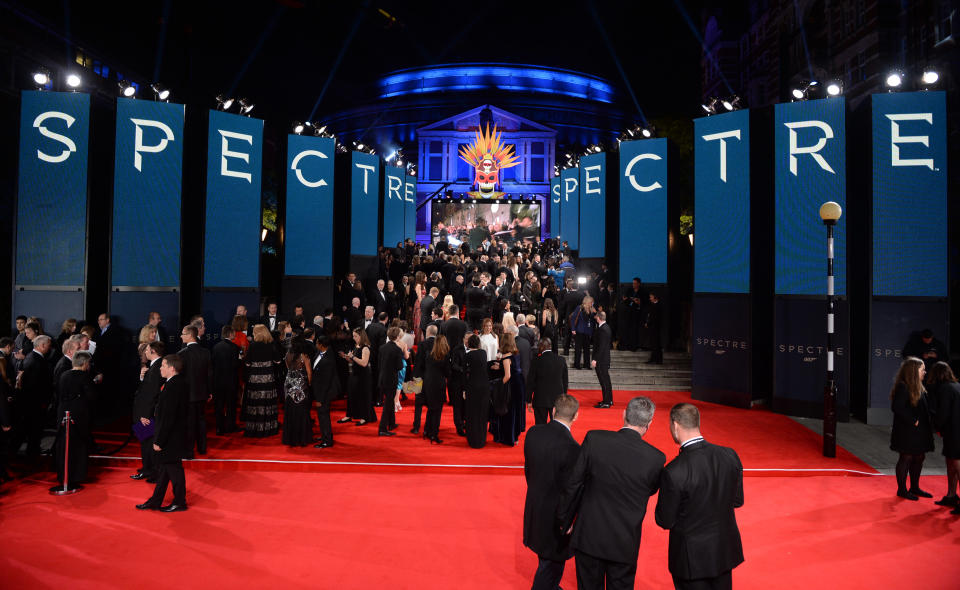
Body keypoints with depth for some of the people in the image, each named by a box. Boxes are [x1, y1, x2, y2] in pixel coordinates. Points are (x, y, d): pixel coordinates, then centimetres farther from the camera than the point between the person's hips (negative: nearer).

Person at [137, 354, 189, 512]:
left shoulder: (172, 387, -23)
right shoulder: (181, 384, 8)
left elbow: (168, 418, -24)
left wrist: (159, 441, -18)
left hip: (171, 439, -10)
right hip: (176, 436, 10)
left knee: (174, 469, 4)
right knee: (165, 469, 17)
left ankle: (180, 502, 17)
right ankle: (155, 501, 28)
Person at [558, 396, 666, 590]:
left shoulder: (594, 439, -17)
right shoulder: (656, 458, -17)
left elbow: (573, 484, -8)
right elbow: (651, 490, 4)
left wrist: (565, 520, 5)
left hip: (589, 536, 1)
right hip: (625, 544, 0)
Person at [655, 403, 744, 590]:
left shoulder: (673, 472, -27)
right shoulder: (730, 455, -11)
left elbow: (665, 522, -15)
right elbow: (737, 501, 3)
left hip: (692, 556, -5)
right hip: (725, 551, 5)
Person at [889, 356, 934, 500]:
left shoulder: (918, 388, 12)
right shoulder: (903, 387, -18)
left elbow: (925, 408, 16)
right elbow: (897, 407, -25)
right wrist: (913, 421, -21)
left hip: (919, 431, 9)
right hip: (906, 432, -9)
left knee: (919, 457, 16)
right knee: (906, 458, 0)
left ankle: (914, 487, 30)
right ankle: (902, 489, 12)